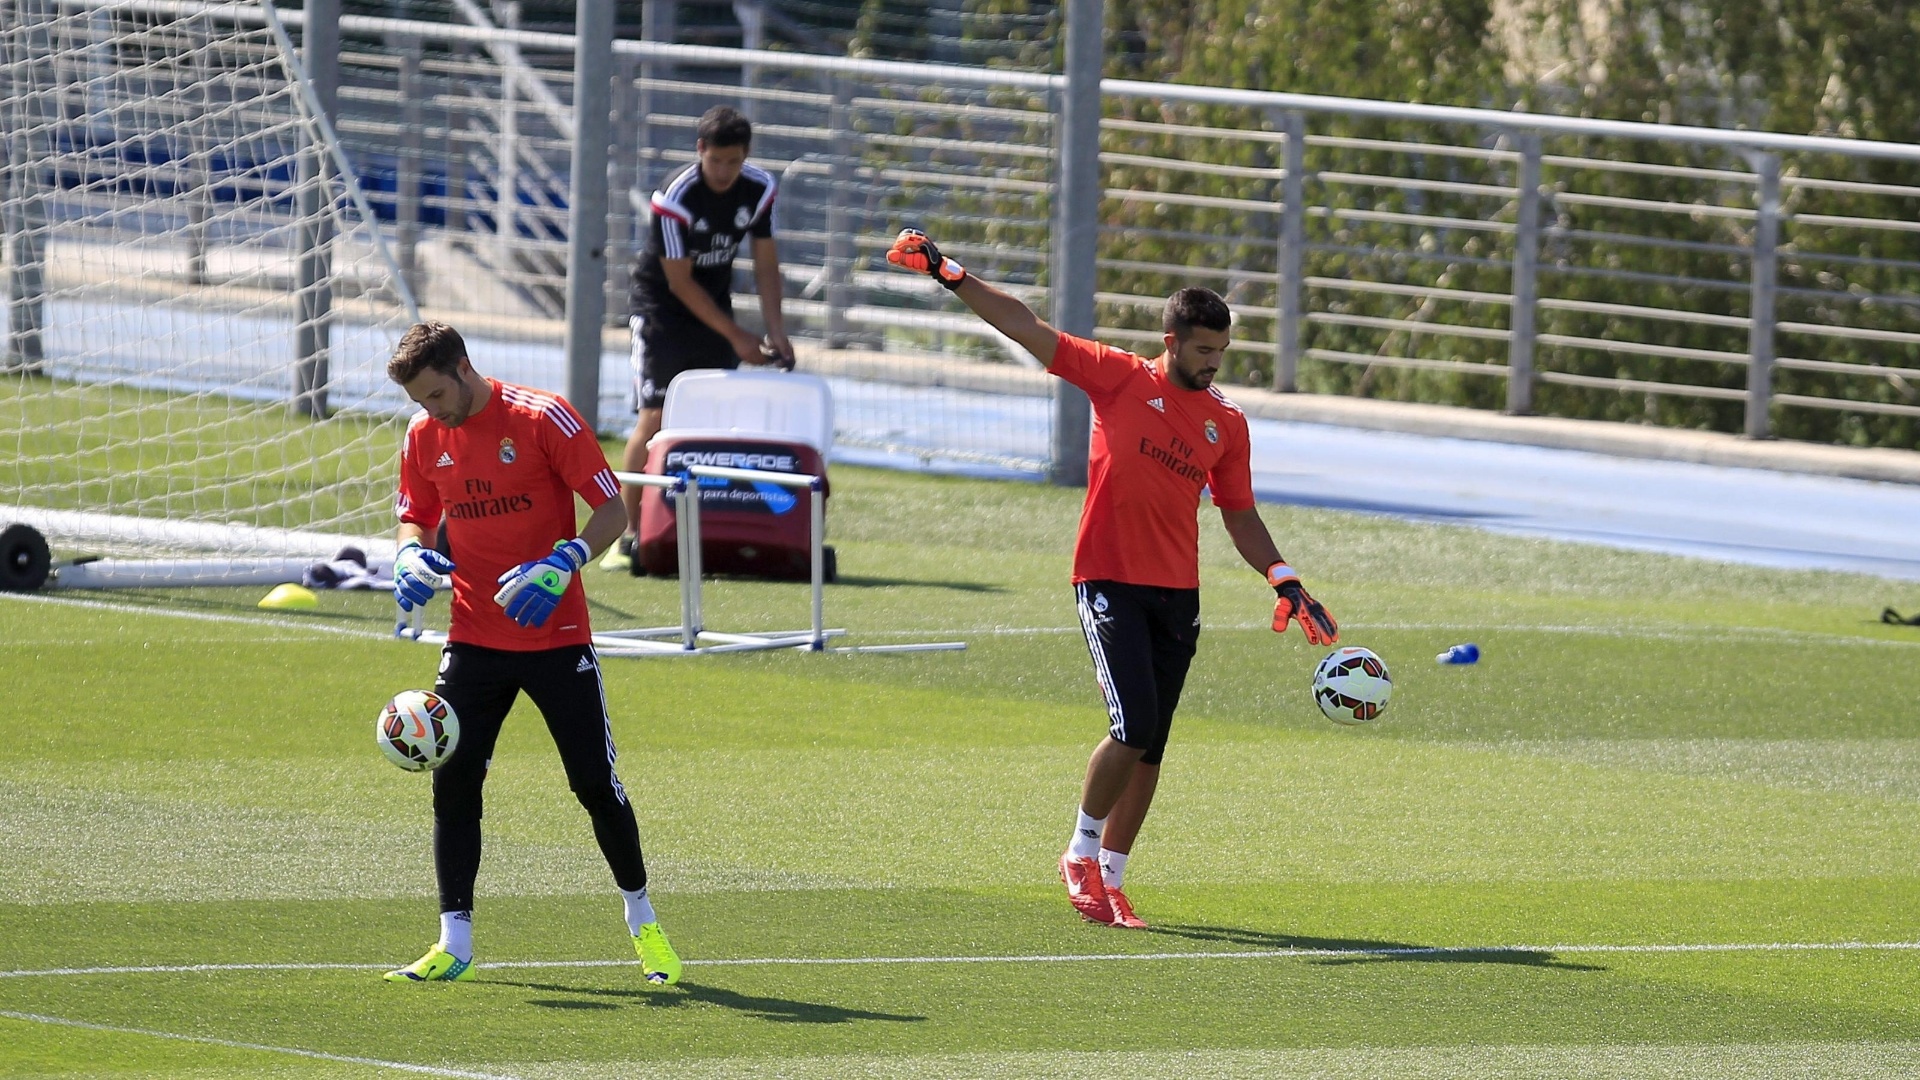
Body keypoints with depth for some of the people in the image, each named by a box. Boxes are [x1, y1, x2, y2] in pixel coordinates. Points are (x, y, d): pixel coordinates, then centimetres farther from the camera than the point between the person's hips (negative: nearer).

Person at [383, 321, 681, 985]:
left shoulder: (543, 419, -13)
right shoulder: (424, 438, 1)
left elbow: (612, 511, -10)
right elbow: (415, 519, 16)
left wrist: (563, 563, -26)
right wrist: (410, 558, -8)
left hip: (556, 637, -4)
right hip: (474, 642, 4)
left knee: (596, 783, 1)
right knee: (453, 783, -6)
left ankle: (642, 922, 19)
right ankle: (453, 944, 0)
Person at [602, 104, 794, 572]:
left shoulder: (760, 188, -8)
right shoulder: (674, 199, -25)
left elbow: (765, 261, 3)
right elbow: (680, 282, -19)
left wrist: (775, 331, -6)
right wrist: (736, 337, -17)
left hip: (715, 304, 5)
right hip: (662, 307, -5)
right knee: (654, 419, -13)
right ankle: (628, 533, -11)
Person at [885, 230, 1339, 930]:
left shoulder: (1226, 422, 9)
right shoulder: (1121, 378, -1)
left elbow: (1239, 515, 15)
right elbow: (1026, 329, -2)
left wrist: (1284, 582, 2)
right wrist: (949, 274, -6)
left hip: (1178, 595, 4)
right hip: (1109, 581, -4)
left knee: (1150, 747, 4)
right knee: (1134, 727, -17)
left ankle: (1110, 880, 16)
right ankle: (1082, 852, 4)